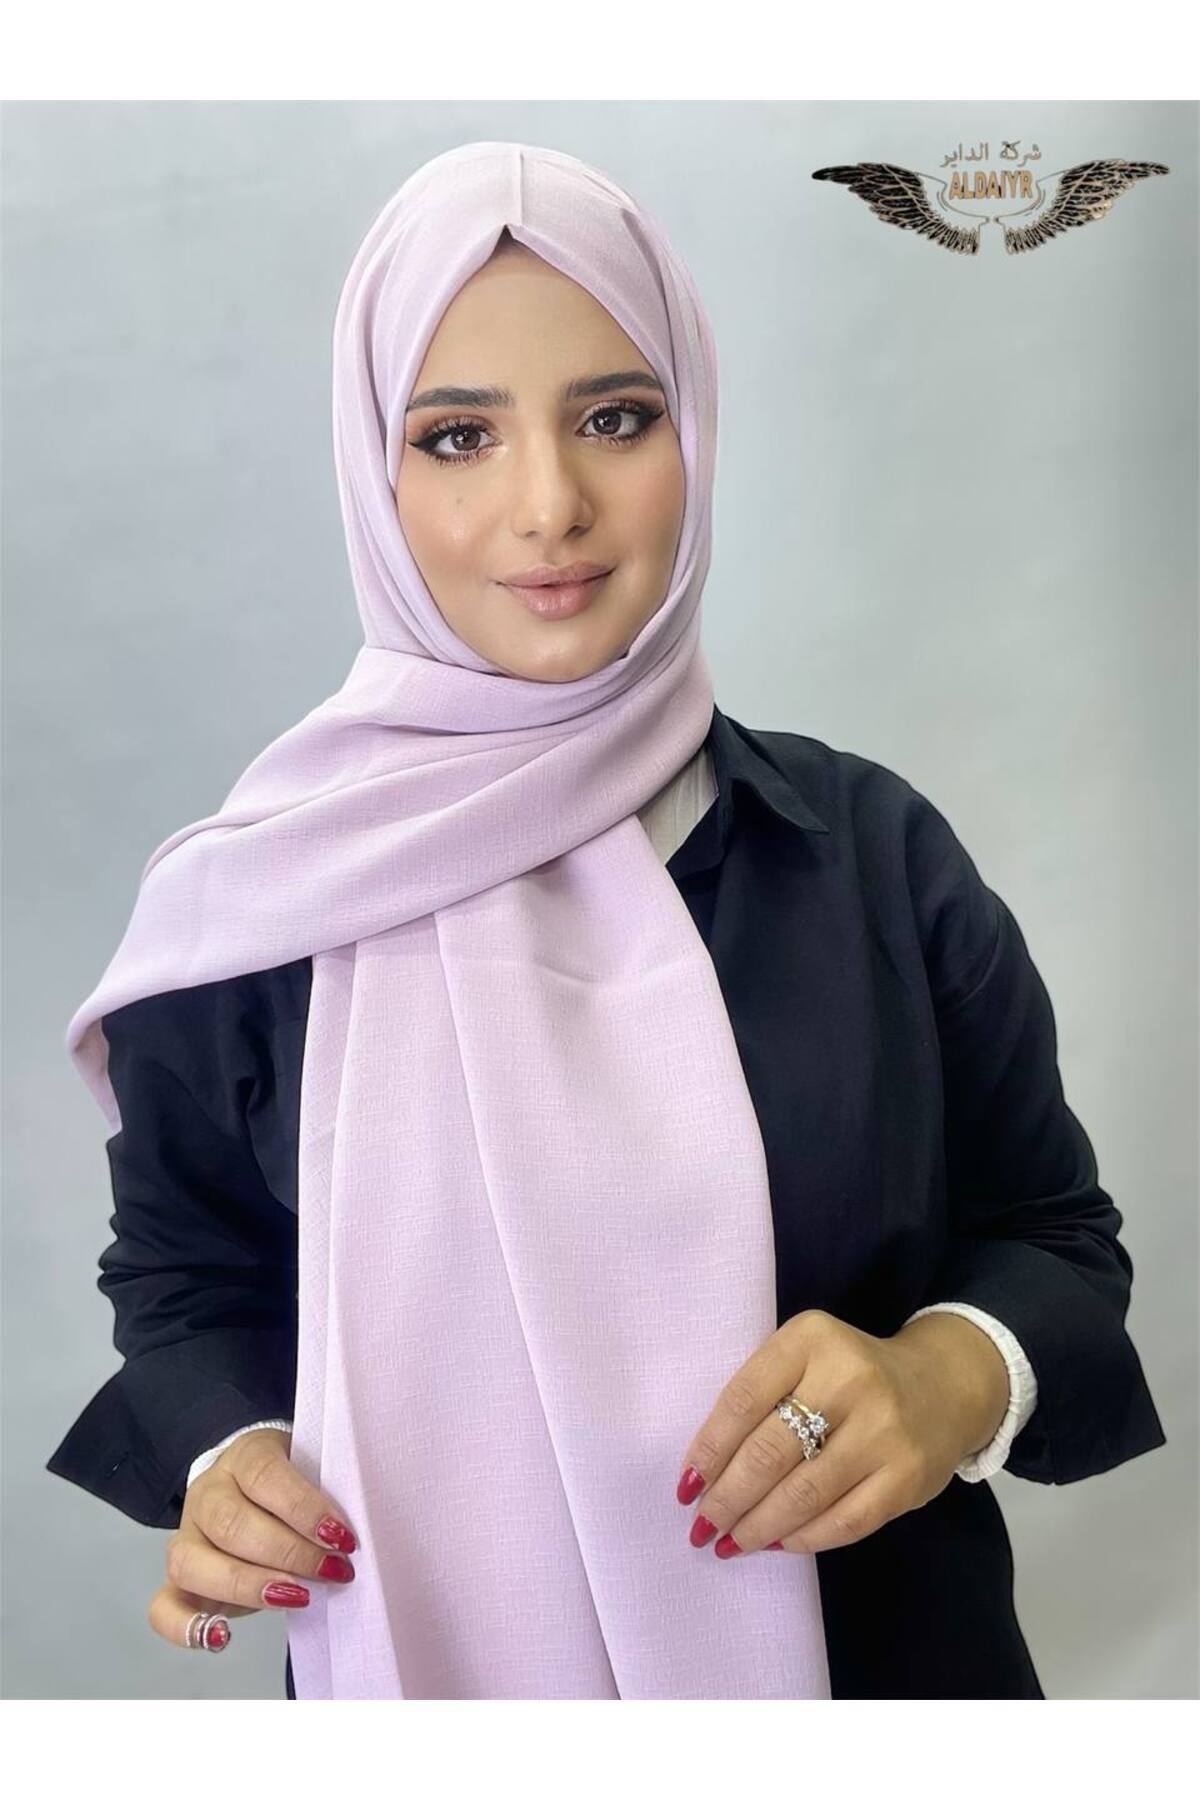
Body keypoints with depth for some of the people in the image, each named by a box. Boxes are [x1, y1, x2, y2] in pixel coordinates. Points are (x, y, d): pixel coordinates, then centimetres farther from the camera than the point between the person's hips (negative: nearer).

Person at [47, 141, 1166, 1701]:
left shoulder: (875, 851, -8)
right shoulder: (257, 903, -10)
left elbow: (1057, 1237, -1)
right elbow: (189, 1280, 3)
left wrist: (957, 1372, -22)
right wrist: (223, 1461, -16)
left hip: (877, 1660, 1)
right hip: (430, 1664, 0)